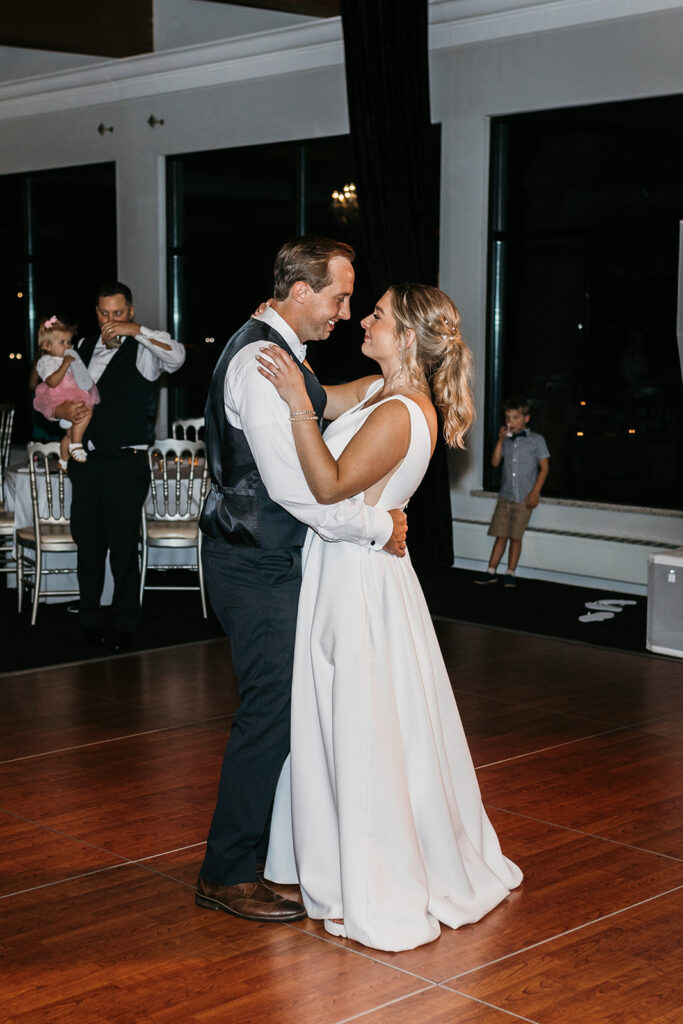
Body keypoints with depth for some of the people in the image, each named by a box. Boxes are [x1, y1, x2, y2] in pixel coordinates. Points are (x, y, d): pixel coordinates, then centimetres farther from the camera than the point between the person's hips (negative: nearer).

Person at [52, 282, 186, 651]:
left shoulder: (144, 349, -3)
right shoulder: (84, 347, 12)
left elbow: (177, 357, -26)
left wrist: (135, 329, -29)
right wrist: (64, 409, -5)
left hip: (126, 462, -5)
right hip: (86, 460, 5)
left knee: (124, 545, -2)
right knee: (88, 542, 12)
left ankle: (124, 625, 10)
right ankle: (90, 618, 25)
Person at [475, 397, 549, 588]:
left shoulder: (536, 440, -1)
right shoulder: (506, 441, 10)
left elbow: (544, 467, -1)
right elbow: (495, 462, 3)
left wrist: (535, 492, -8)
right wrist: (500, 441, -5)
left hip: (524, 499, -3)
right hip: (505, 496, 3)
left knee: (516, 536, 1)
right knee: (501, 535, 3)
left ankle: (510, 573, 11)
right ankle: (491, 571, 9)